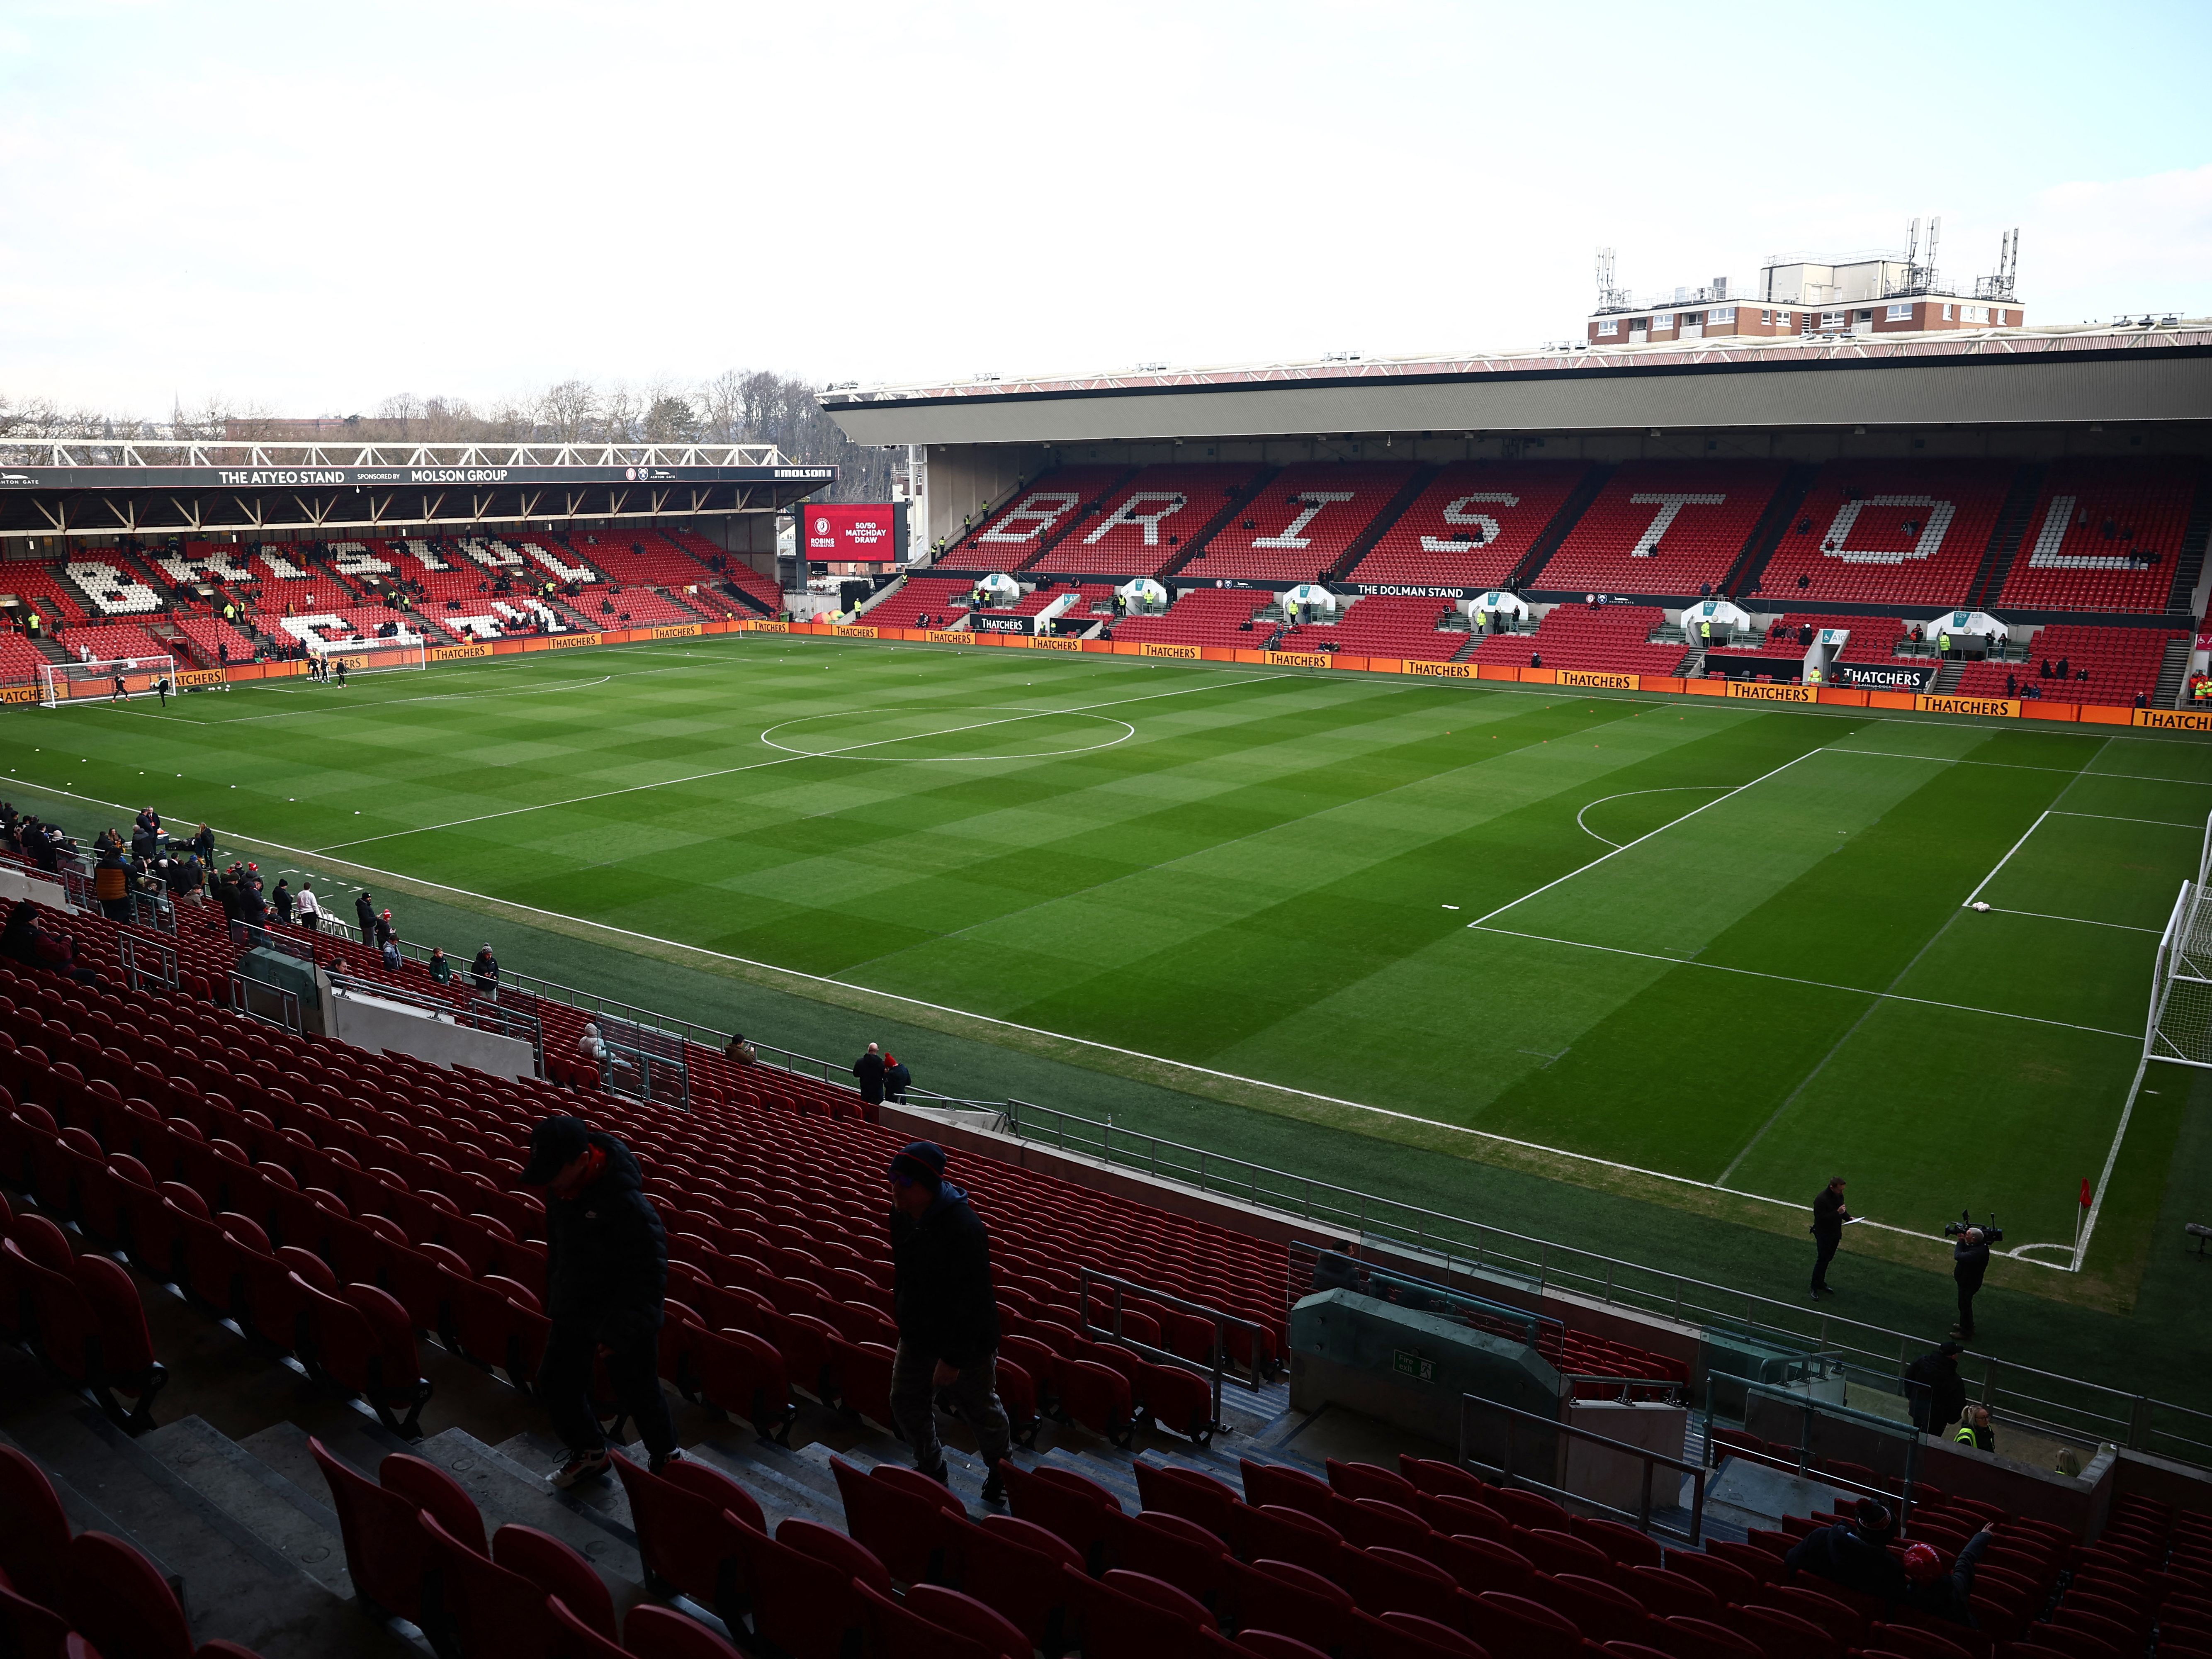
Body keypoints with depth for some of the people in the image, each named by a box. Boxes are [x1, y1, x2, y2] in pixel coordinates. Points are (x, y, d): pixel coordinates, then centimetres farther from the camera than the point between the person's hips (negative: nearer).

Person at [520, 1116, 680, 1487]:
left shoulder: (625, 1202, -34)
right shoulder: (561, 1189, -9)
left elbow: (648, 1273, -27)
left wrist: (619, 1332, -22)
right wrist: (553, 1302, 16)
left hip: (624, 1316, -7)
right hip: (574, 1309, 7)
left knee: (637, 1392, 9)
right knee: (555, 1383, 17)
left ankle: (666, 1454, 37)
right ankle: (589, 1452, 42)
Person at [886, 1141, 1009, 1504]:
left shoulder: (963, 1227, -32)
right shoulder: (901, 1215, -7)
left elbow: (971, 1301, -28)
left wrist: (953, 1358, -25)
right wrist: (902, 1314, 17)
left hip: (968, 1341, -7)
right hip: (917, 1334, 7)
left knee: (980, 1409, 12)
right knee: (906, 1404, 16)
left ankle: (1002, 1471, 39)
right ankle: (930, 1467, 40)